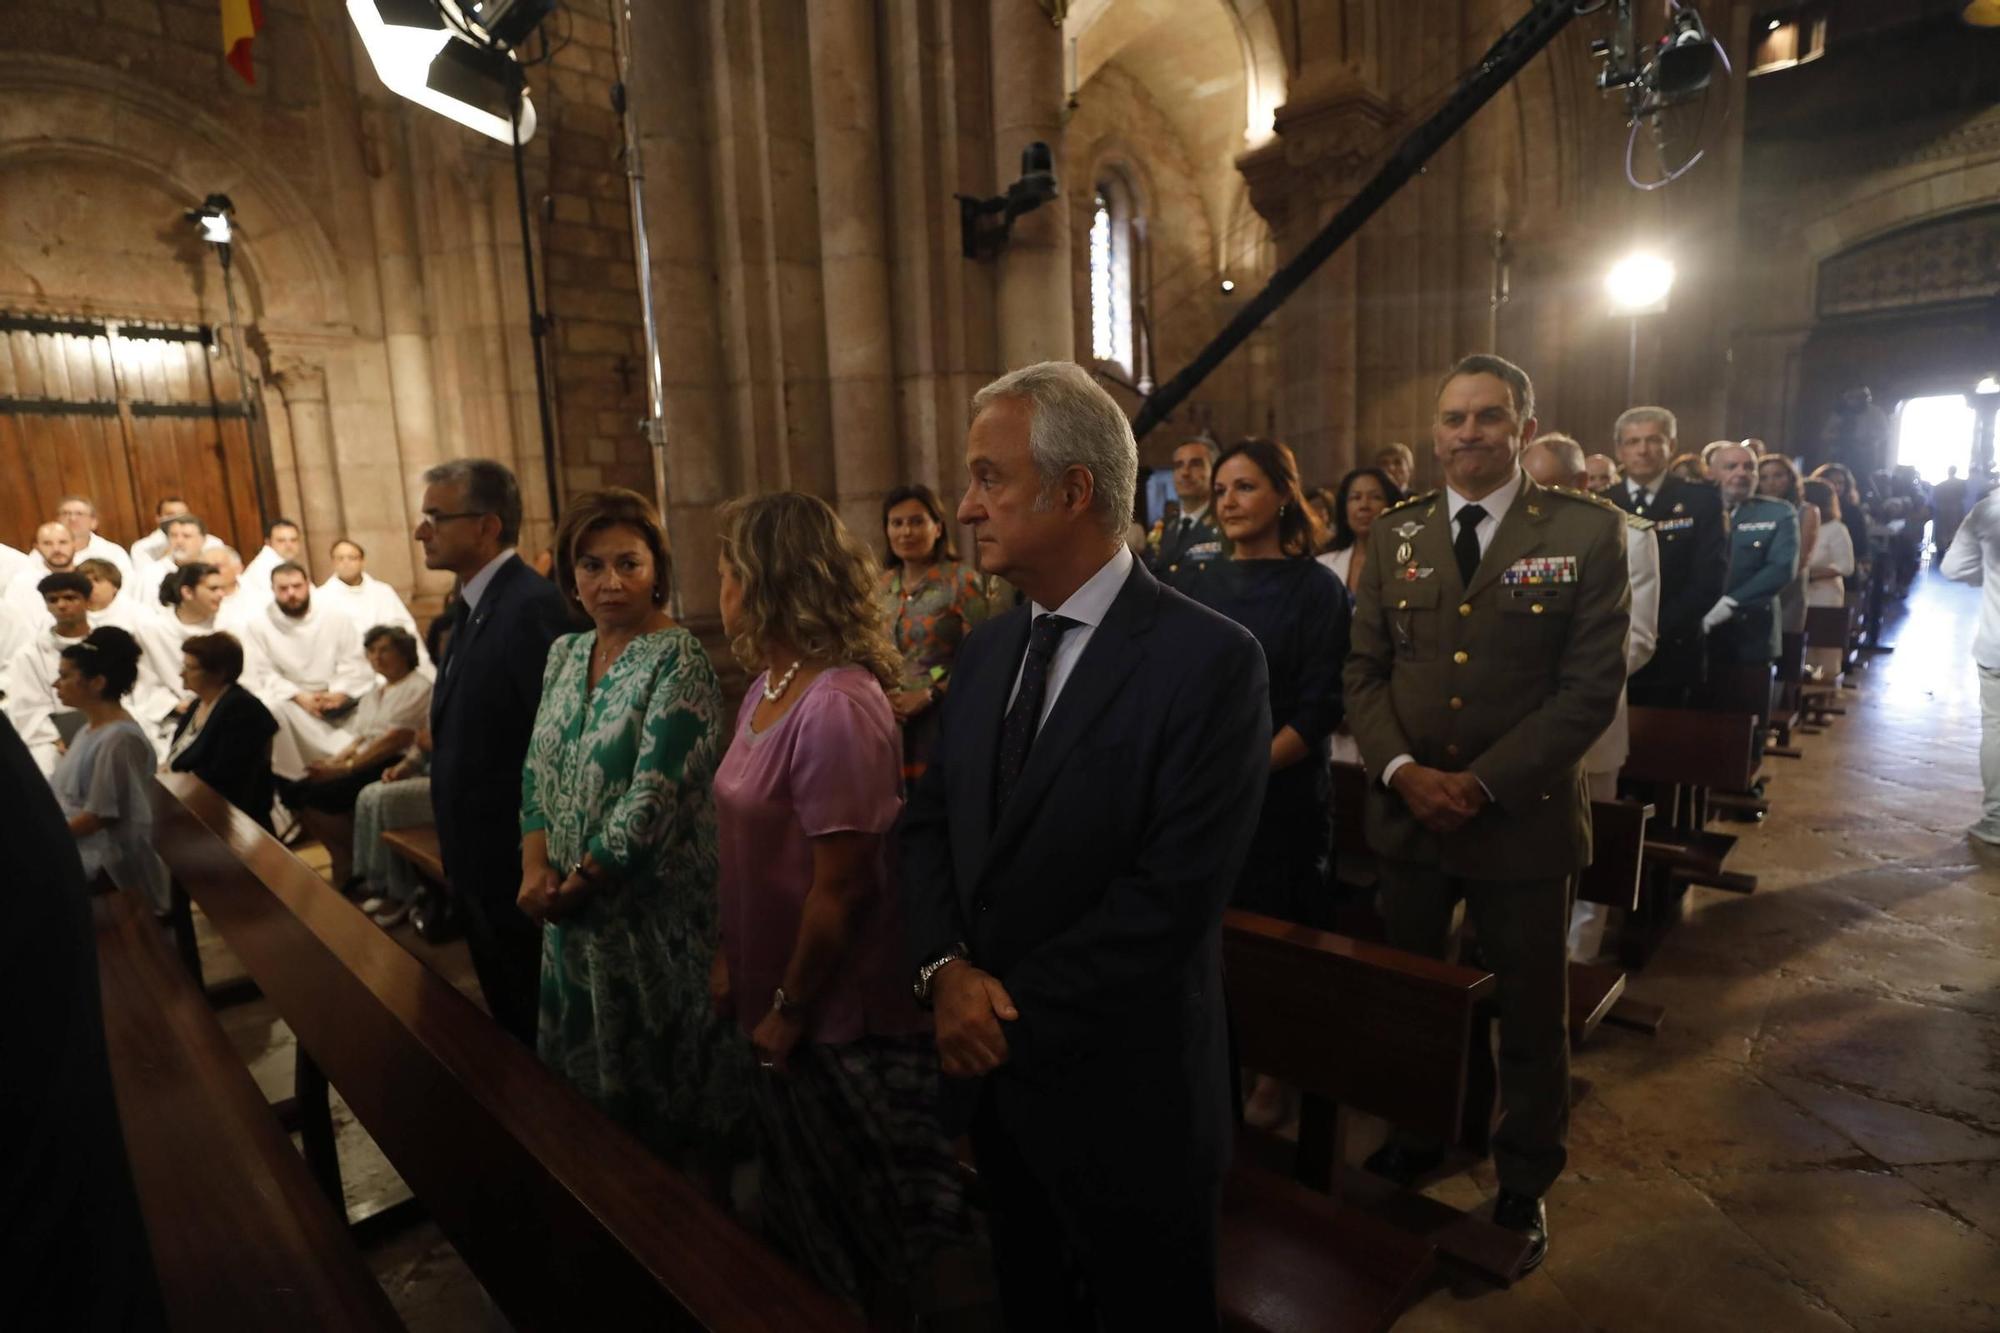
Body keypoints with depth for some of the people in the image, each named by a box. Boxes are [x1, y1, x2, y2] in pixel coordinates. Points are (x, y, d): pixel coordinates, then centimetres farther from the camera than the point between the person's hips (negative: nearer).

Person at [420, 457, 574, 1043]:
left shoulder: (532, 606, -22)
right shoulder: (474, 604, 9)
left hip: (518, 865, -9)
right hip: (480, 863, 9)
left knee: (537, 1029, 8)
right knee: (510, 1019, 24)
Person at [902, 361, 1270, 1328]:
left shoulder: (1209, 660, -19)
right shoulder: (986, 649, 4)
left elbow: (1173, 892, -23)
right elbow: (926, 823, 4)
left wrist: (1014, 1010, -17)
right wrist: (945, 968, -12)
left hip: (1121, 1097, -5)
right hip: (990, 1072, 6)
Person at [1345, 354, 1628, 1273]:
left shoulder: (1587, 531, -5)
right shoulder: (1395, 534, 5)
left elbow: (1591, 687, -10)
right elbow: (1364, 671, 4)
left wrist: (1484, 784, -17)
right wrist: (1404, 770, -12)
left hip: (1524, 816, -2)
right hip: (1406, 810, 3)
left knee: (1531, 1014, 14)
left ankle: (1525, 1182, 37)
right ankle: (1414, 1135, 42)